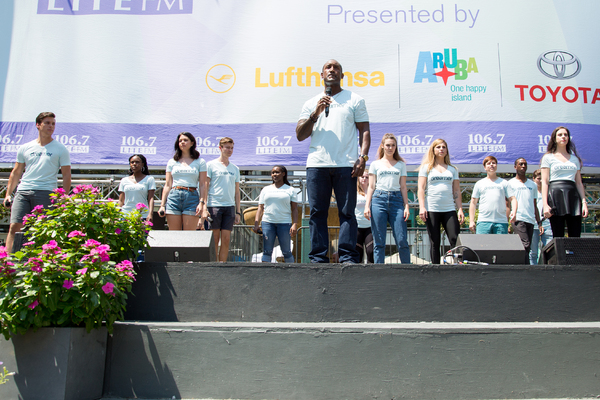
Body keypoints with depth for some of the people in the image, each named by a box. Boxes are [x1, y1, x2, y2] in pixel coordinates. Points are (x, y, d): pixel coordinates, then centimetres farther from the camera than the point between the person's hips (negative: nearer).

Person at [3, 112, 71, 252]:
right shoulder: (25, 148, 14)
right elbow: (16, 173, 19)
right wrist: (8, 194, 13)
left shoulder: (60, 149, 5)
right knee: (14, 227, -5)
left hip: (46, 192, -3)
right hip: (23, 192, 3)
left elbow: (66, 176, 4)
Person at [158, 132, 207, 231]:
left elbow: (202, 185, 5)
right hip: (173, 197, 2)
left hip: (192, 197, -2)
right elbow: (167, 185, 13)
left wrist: (201, 202, -7)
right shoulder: (172, 162, 15)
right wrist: (162, 205, 6)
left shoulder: (200, 162, 10)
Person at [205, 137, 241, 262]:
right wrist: (204, 208, -10)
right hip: (214, 205, -4)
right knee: (214, 239, -2)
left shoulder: (235, 169, 16)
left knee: (226, 239, 2)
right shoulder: (211, 165, 3)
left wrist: (238, 212, 12)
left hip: (230, 207, 4)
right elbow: (205, 187, -1)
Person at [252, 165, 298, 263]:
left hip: (284, 223, -1)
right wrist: (256, 224, 1)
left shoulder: (290, 190, 10)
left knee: (286, 251, 1)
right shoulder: (266, 190, 15)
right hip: (268, 222, 2)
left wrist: (295, 224, -7)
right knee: (267, 251, -3)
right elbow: (260, 208, 12)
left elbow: (294, 209, 5)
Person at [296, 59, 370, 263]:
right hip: (316, 164, 2)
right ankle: (318, 258, 3)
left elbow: (364, 131, 9)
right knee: (317, 213, 0)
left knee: (347, 212, -4)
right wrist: (315, 114, -2)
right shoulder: (311, 103, 20)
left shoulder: (355, 100, 16)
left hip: (346, 165, -2)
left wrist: (363, 157, -6)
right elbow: (300, 135, 12)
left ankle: (348, 257, -3)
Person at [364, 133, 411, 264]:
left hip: (397, 200, 1)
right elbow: (371, 186, 10)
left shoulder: (401, 164, 18)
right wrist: (367, 206, -1)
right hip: (379, 199, -1)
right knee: (379, 242, -2)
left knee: (402, 241, -6)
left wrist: (406, 206, 4)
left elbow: (403, 187, 14)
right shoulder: (375, 164, 14)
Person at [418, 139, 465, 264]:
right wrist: (422, 207, -11)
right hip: (431, 210, -2)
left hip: (449, 210, 2)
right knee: (435, 243, 0)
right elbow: (421, 188, 2)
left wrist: (460, 209, 4)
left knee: (456, 241, -9)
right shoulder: (426, 167, 10)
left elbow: (457, 191, 15)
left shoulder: (452, 169, 17)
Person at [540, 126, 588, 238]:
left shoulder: (575, 158, 20)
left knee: (575, 238, -5)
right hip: (556, 196, -3)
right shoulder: (548, 157, 9)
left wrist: (584, 202, 4)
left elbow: (579, 183, 17)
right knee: (558, 237, -7)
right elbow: (544, 182, 1)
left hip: (573, 195, 3)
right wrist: (545, 205, -11)